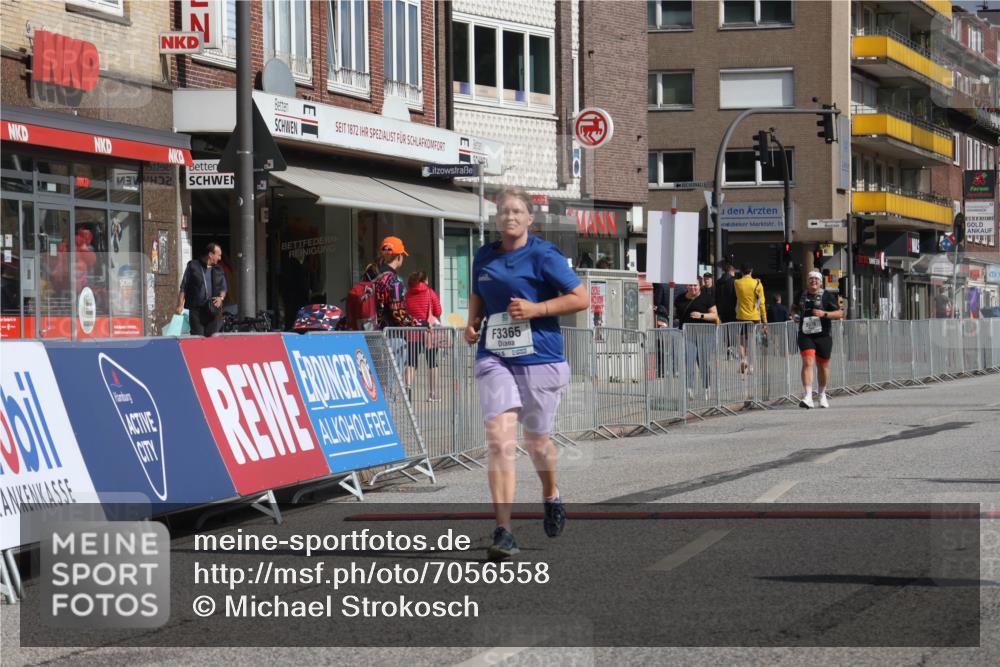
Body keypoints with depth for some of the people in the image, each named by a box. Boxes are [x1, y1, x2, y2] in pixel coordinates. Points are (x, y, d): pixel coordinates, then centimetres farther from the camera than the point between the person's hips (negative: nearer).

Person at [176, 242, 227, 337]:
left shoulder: (218, 270, 15)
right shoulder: (193, 266, 2)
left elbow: (224, 287, 21)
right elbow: (183, 287, 3)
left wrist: (221, 297, -1)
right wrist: (180, 305, -4)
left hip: (213, 310, 4)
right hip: (196, 309, -4)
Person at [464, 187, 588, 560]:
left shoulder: (543, 255, -5)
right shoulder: (484, 257, 10)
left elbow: (580, 299, -5)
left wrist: (535, 309, -15)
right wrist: (472, 323, 9)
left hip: (540, 358, -3)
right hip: (495, 358, 3)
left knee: (536, 440, 12)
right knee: (499, 440, -13)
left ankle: (551, 497, 45)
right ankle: (503, 532, -17)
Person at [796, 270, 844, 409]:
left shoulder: (827, 296, -1)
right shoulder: (802, 296, 10)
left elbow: (840, 314, -7)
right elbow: (797, 309, 32)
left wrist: (824, 313, -21)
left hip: (823, 336, -1)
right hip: (805, 335, 1)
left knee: (823, 366, 11)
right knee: (807, 362, -16)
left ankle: (822, 395, 33)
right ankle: (808, 397, -25)